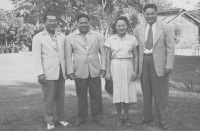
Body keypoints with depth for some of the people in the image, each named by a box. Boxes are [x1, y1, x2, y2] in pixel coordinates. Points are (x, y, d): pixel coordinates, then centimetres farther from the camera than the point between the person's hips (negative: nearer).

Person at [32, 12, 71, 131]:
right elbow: (37, 57, -5)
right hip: (48, 73, -3)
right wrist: (40, 73, -12)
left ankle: (61, 118, 25)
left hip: (61, 72, 4)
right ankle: (50, 121, 16)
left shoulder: (62, 37, 10)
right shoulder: (38, 37, 0)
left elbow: (65, 54, 13)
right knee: (49, 98, 2)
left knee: (60, 97, 11)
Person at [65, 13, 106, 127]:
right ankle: (82, 117, 25)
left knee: (96, 95, 7)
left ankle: (98, 117, 22)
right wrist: (70, 71, -3)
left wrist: (103, 68, 1)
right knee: (81, 96, 9)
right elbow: (68, 56, 2)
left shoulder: (98, 36, 6)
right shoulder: (70, 38, 3)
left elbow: (103, 53, 7)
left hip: (95, 71, 1)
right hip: (79, 72, 0)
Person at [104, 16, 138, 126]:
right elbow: (108, 57, 4)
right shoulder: (110, 40, 2)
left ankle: (126, 115, 23)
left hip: (128, 67, 0)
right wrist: (107, 72, -2)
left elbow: (136, 56, 5)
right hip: (115, 67, 0)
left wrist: (135, 70, -3)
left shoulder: (132, 39, 3)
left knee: (128, 91, 4)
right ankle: (119, 116, 19)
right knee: (117, 92, 2)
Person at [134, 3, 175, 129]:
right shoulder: (138, 29, 7)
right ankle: (147, 117, 25)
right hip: (143, 62, 3)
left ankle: (161, 119, 18)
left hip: (159, 63, -2)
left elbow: (170, 48, -3)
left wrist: (169, 65, -10)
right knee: (146, 91, 11)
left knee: (160, 92, 3)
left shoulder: (166, 28, 0)